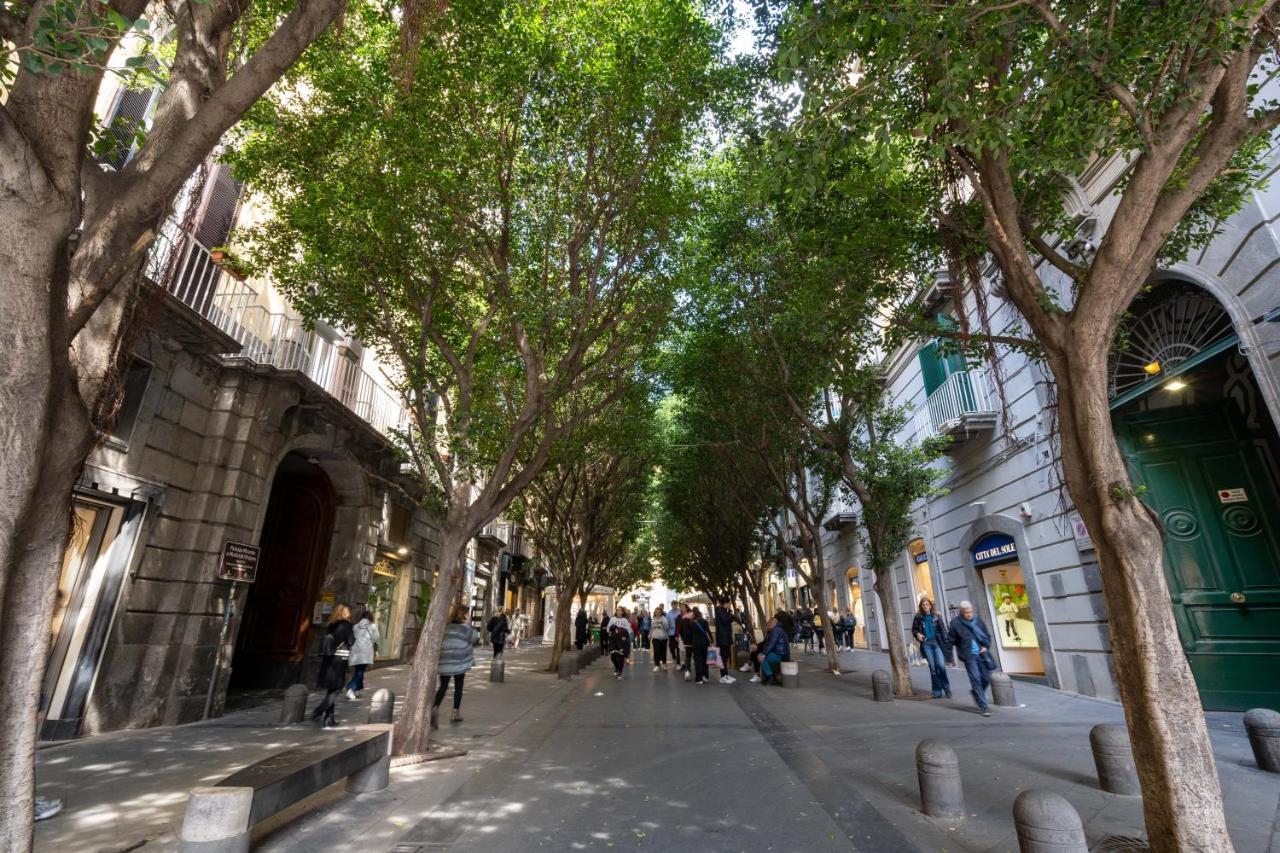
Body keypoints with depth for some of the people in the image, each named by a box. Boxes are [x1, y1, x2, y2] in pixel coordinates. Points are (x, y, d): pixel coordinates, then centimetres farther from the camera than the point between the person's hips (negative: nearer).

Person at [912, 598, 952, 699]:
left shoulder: (936, 616, 2)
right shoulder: (918, 617, 4)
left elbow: (943, 630, 0)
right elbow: (914, 629, 12)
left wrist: (946, 643, -9)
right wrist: (917, 634, -10)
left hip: (937, 642, -1)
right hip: (926, 644, 1)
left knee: (941, 666, -11)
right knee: (933, 668, 4)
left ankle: (946, 688, 12)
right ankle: (937, 691, 13)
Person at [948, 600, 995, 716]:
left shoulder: (978, 619, 4)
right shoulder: (956, 623, -7)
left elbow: (987, 635, 13)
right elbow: (951, 640, 0)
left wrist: (986, 647, 0)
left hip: (981, 654, 4)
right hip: (969, 656, -4)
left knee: (986, 679, 7)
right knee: (976, 679, -9)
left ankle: (976, 692, 37)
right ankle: (983, 707, -2)